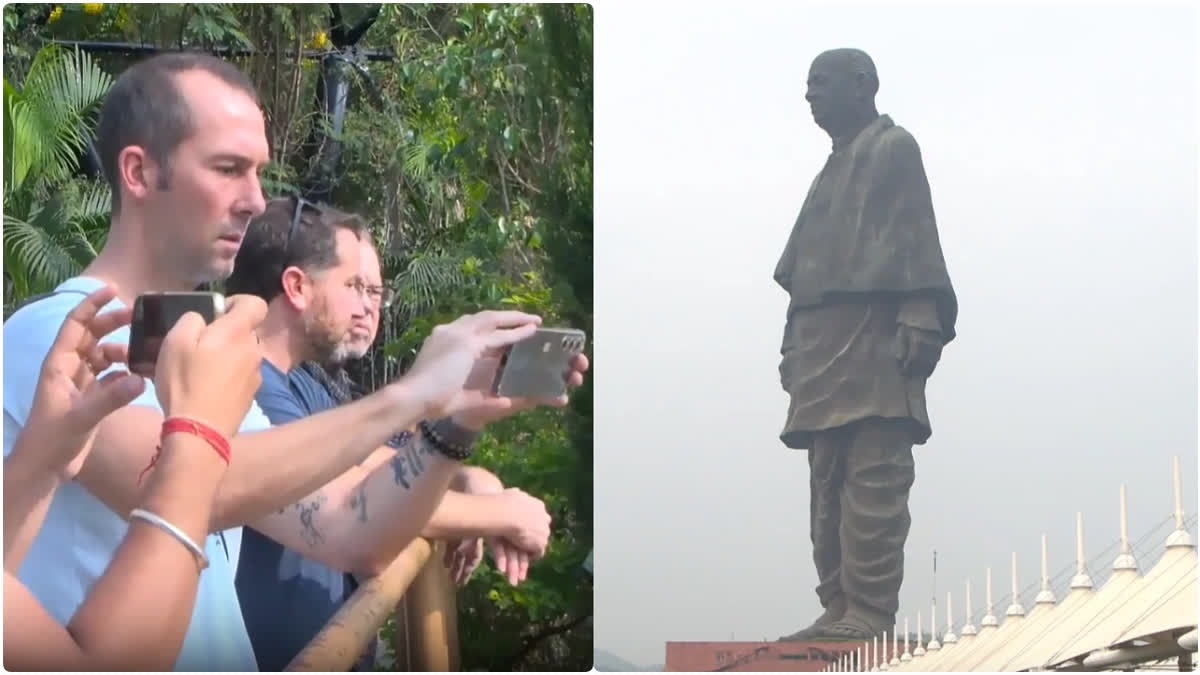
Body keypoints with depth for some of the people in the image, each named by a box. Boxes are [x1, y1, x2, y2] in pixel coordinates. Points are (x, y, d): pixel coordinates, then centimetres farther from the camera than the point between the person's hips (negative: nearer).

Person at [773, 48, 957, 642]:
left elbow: (916, 237, -8)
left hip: (873, 340, -9)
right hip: (824, 348, 9)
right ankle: (839, 608, 4)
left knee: (873, 478, -13)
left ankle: (870, 610, -18)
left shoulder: (892, 148, 3)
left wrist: (920, 320, -19)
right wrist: (794, 346, 18)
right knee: (828, 485, 4)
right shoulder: (834, 168, 28)